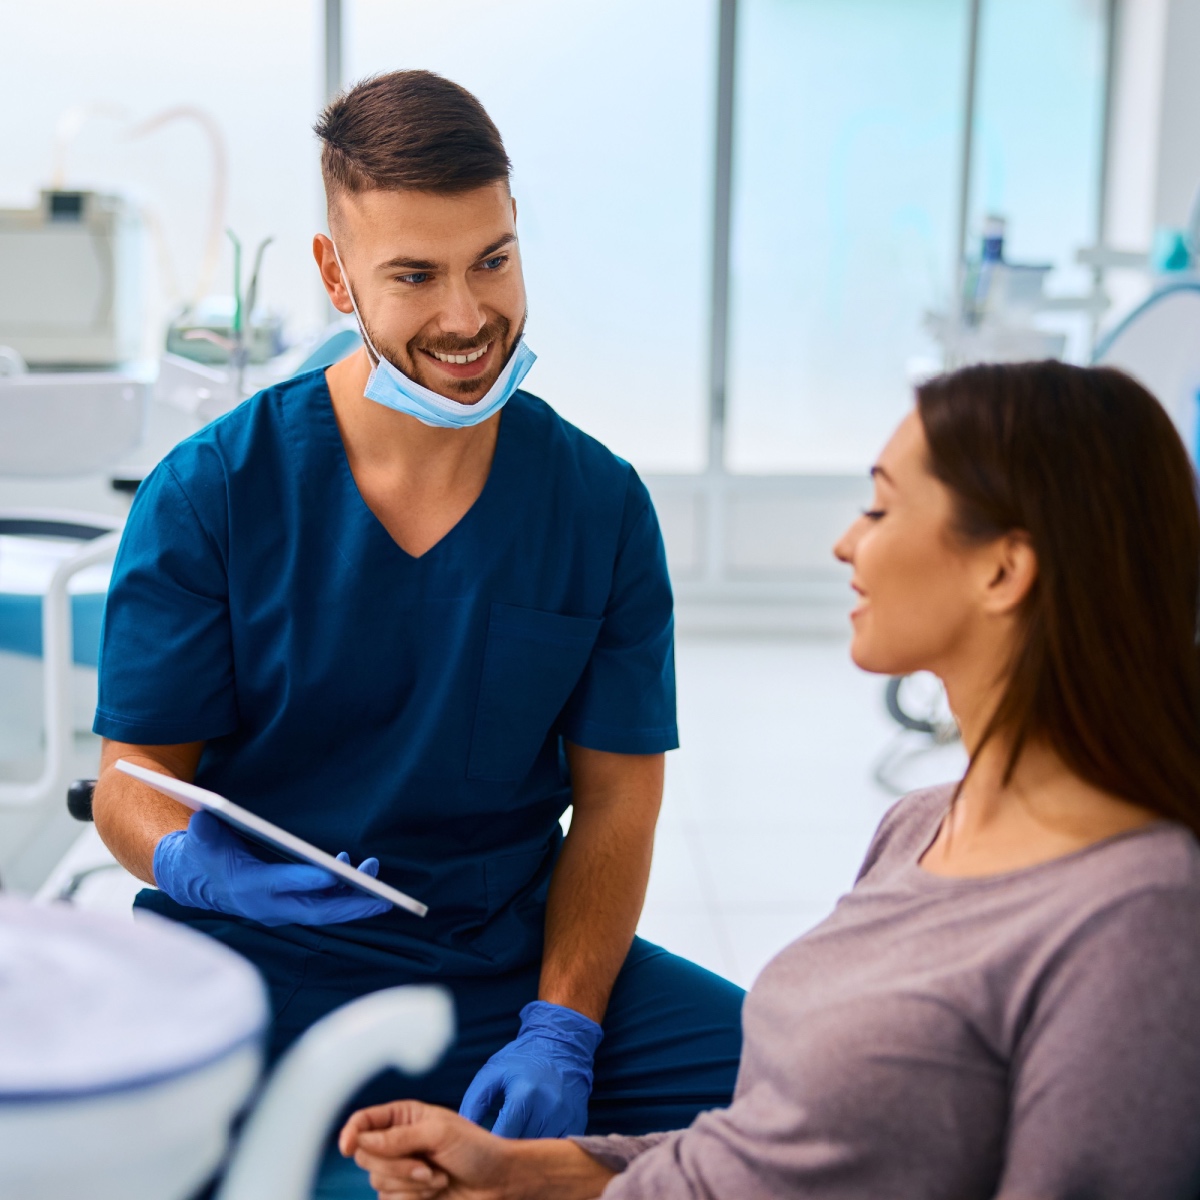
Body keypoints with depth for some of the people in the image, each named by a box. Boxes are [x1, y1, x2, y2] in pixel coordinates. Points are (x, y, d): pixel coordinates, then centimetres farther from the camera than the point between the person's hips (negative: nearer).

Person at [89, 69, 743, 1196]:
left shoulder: (600, 502, 2)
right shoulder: (206, 495, -4)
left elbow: (616, 795, 2)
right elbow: (135, 775, -1)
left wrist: (560, 1030, -11)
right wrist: (201, 864, -26)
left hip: (518, 956, 3)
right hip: (256, 966, -2)